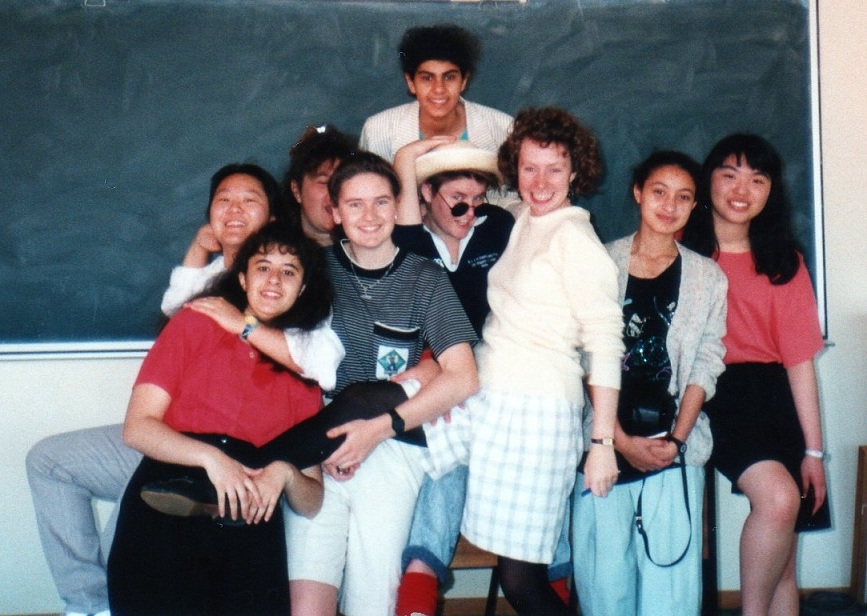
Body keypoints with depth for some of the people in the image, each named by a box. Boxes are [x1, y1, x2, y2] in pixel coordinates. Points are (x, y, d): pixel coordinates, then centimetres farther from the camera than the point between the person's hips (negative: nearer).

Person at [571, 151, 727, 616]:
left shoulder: (708, 278, 10)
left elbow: (705, 367, 7)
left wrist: (676, 439, -6)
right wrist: (621, 439, -8)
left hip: (674, 448, 1)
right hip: (604, 444, -1)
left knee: (670, 576, -3)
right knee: (603, 576, -1)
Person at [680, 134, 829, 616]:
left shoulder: (784, 263, 12)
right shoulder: (681, 253, 2)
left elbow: (800, 360, 9)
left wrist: (814, 450, 6)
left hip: (773, 399, 4)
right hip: (710, 396, -4)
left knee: (783, 563, 5)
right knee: (777, 496, -28)